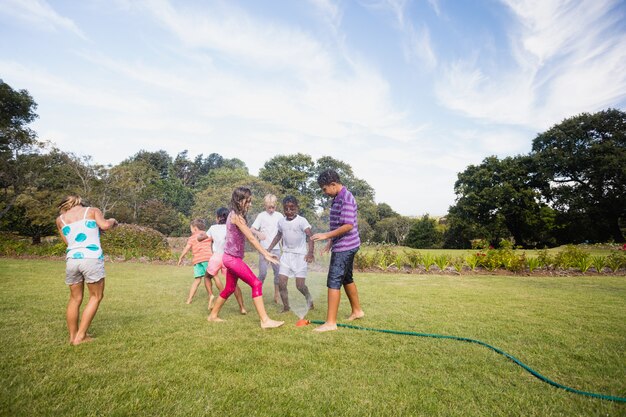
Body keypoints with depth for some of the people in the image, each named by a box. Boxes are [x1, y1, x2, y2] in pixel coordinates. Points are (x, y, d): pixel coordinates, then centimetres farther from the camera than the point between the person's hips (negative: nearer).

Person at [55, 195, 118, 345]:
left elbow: (68, 241, 21)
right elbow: (105, 225, -9)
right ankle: (80, 336, 11)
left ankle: (72, 336, 24)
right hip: (92, 258, -4)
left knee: (75, 298, 18)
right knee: (96, 296, 12)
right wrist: (112, 221, 12)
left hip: (71, 259, 4)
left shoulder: (60, 219, 17)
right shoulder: (93, 210, 8)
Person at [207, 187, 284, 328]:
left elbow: (249, 236, 8)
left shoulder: (235, 215, 11)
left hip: (232, 258, 10)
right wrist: (265, 254, -23)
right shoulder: (237, 216, -17)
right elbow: (251, 238, -22)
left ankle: (213, 315, 36)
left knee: (230, 288, 21)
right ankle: (265, 320, -9)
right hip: (232, 258, -10)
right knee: (256, 284, -12)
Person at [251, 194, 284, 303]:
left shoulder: (279, 216, 5)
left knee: (278, 272, 4)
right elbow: (252, 229, -6)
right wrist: (258, 233, -27)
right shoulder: (261, 215, -1)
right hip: (264, 248, -2)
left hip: (276, 248, 2)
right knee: (263, 273, -2)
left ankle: (276, 295, 18)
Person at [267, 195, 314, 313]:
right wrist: (269, 249, 18)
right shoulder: (281, 221, 3)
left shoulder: (301, 221, -13)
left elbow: (310, 236, -24)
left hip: (300, 255, -4)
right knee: (281, 283, -4)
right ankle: (286, 307, 13)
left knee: (300, 285, -3)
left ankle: (309, 299, 28)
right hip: (286, 254, 5)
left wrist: (310, 252, -39)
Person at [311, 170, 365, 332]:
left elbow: (348, 225, -25)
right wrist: (331, 241, 18)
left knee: (334, 282, -8)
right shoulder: (337, 198, 12)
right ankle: (357, 311, 35)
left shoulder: (346, 199, -18)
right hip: (343, 246, 10)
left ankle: (331, 322, -2)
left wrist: (326, 235, -24)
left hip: (345, 247, -10)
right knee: (346, 279, 20)